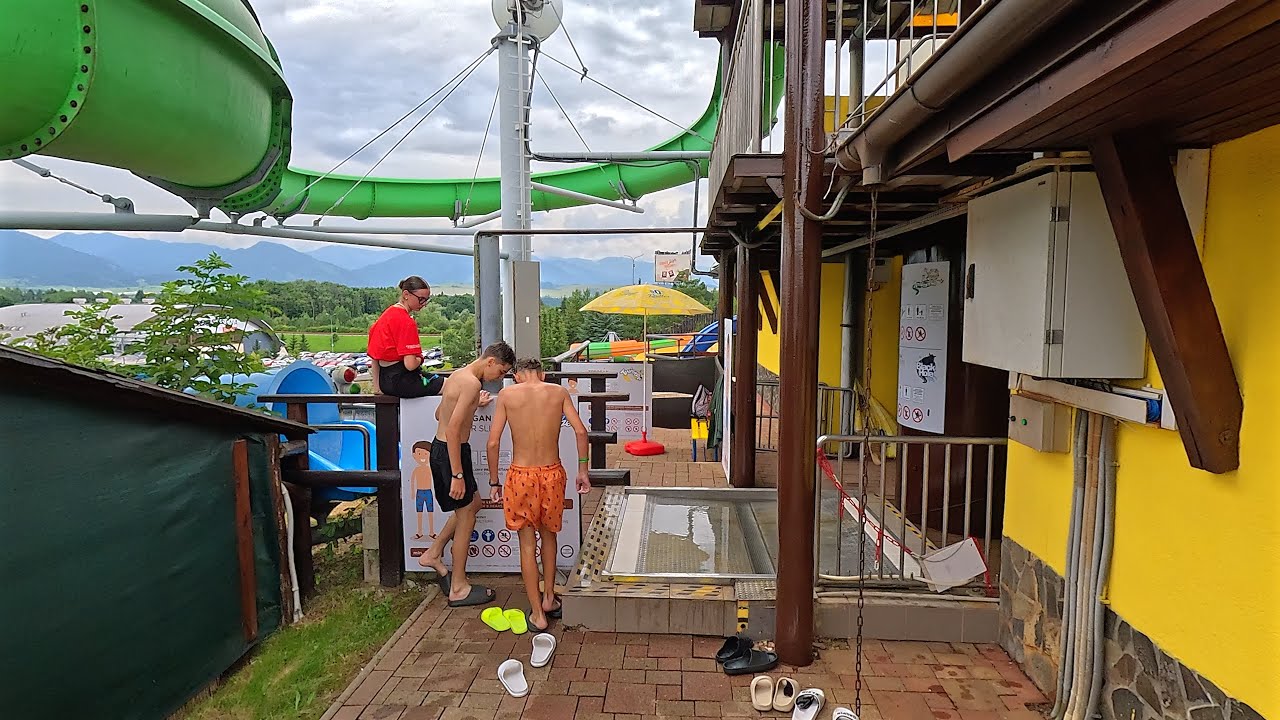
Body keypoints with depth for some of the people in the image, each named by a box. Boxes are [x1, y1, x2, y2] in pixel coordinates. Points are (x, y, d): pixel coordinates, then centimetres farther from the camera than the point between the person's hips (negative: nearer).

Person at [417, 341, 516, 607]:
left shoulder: (457, 375, 10)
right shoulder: (472, 382, -20)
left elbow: (439, 414, 22)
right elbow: (453, 429, -26)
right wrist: (457, 475, -24)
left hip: (440, 448, 10)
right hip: (451, 453, -10)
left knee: (473, 503, 22)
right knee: (466, 514, 2)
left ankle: (433, 554, 28)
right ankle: (459, 588, 12)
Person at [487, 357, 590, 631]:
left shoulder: (506, 395, -1)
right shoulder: (559, 392, 2)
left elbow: (493, 442, -4)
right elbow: (580, 431, -5)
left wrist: (494, 482, 5)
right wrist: (582, 470, 5)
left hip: (521, 475, -2)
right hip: (552, 473, 2)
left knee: (527, 544, 10)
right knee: (548, 535, 24)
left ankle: (538, 614, 16)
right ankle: (549, 597, 35)